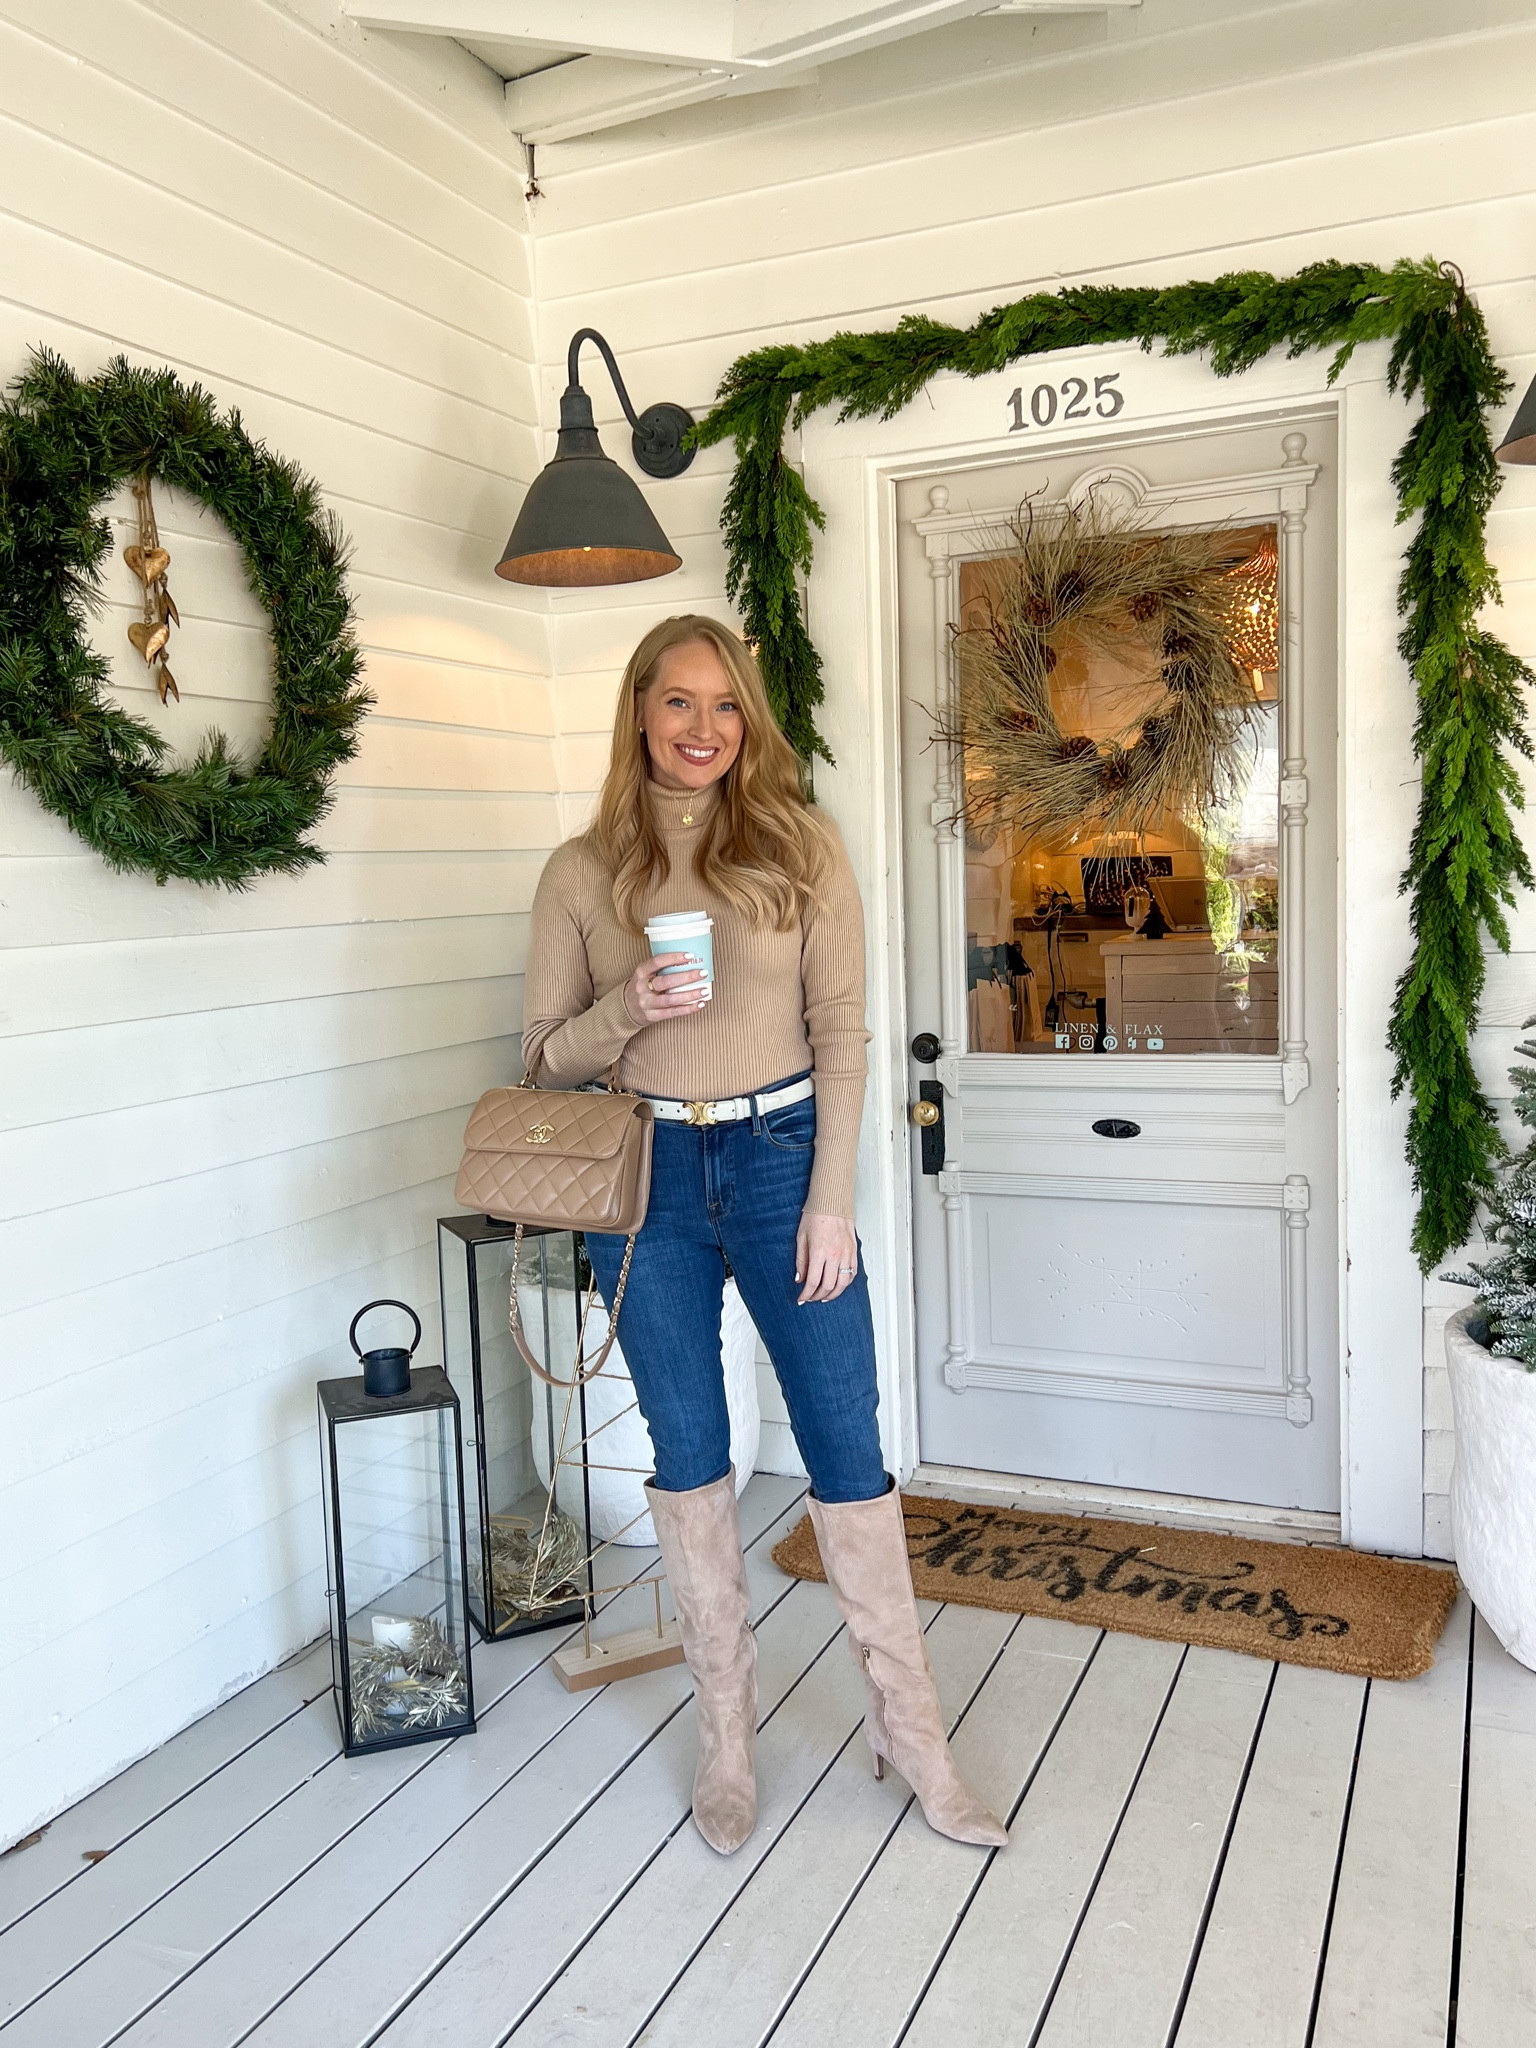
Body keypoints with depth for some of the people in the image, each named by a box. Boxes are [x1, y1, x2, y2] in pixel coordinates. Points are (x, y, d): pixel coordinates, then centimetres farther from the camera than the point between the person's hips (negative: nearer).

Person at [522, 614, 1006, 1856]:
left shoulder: (801, 845, -1)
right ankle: (726, 1729, 29)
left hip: (781, 1158, -1)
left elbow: (840, 1032, -3)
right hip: (646, 1177, 1)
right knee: (689, 1453, 11)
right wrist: (630, 1008, -17)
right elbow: (546, 1056, 4)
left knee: (848, 1442, 4)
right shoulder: (582, 872, 2)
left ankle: (909, 1727, 23)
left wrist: (830, 1201, -8)